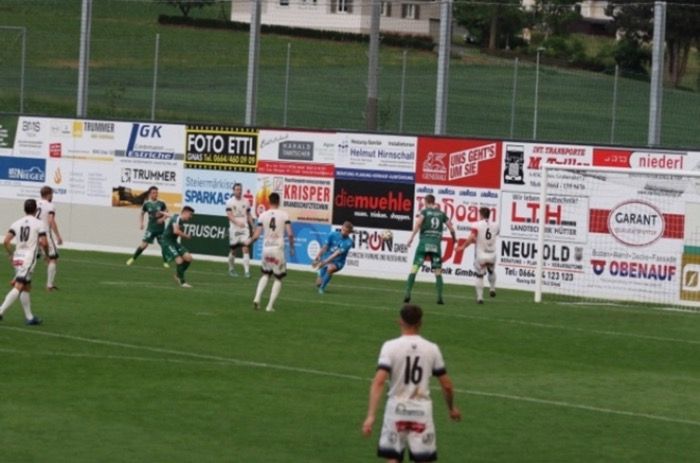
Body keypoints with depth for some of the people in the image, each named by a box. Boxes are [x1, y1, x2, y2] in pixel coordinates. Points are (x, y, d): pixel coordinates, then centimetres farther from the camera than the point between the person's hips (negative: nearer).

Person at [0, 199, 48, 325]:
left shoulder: (16, 223, 9)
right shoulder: (39, 224, -3)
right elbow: (44, 243, -11)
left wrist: (11, 255, 14)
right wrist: (47, 253, 8)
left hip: (17, 258, 6)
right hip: (29, 258, -6)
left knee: (26, 287, 16)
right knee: (18, 287, -11)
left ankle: (29, 317, 18)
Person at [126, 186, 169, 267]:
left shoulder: (161, 204, -4)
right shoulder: (146, 204, -3)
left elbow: (166, 214, 4)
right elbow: (142, 214, 11)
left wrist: (163, 218, -15)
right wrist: (140, 223, 0)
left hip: (160, 228, 1)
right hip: (151, 228, -1)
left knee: (164, 245, 3)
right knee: (144, 244, -9)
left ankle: (165, 262, 20)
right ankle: (132, 258, 4)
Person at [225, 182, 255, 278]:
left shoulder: (246, 202, 8)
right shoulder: (230, 202, -3)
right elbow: (230, 215, -14)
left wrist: (253, 226, 9)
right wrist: (238, 223, -30)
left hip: (244, 228, 2)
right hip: (234, 229, -2)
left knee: (246, 249, -12)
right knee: (233, 250, 7)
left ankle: (247, 270, -15)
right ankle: (231, 269, 28)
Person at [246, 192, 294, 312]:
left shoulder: (263, 216, 1)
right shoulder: (284, 215, -4)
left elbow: (256, 235, 1)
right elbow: (290, 234, -9)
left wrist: (249, 241, 21)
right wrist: (291, 248, 6)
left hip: (266, 248, 3)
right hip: (278, 248, -3)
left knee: (265, 274, 23)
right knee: (278, 278, 9)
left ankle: (257, 298, 5)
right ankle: (270, 306, 2)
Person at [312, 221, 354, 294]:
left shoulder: (348, 242, -15)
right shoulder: (333, 235, -5)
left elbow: (337, 253, -23)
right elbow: (324, 247, -2)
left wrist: (324, 262, -30)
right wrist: (316, 259, -8)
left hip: (337, 262, -3)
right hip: (326, 260, 3)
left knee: (330, 268, -38)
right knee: (319, 283, -7)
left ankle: (322, 288, -20)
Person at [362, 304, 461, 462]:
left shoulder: (390, 346, -7)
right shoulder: (432, 348, 0)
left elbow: (378, 382, -17)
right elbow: (447, 386, 5)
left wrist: (371, 416, -20)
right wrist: (452, 408, 24)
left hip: (397, 409, -1)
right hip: (422, 410, 1)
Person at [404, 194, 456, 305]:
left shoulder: (424, 212, 5)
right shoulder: (442, 214, 13)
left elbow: (418, 223, -11)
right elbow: (451, 228, 11)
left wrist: (411, 238, -15)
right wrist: (454, 238, 30)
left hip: (424, 242, -2)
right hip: (436, 244, 2)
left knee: (415, 267, -1)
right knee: (438, 271, 8)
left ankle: (408, 293, -11)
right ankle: (440, 296, -1)